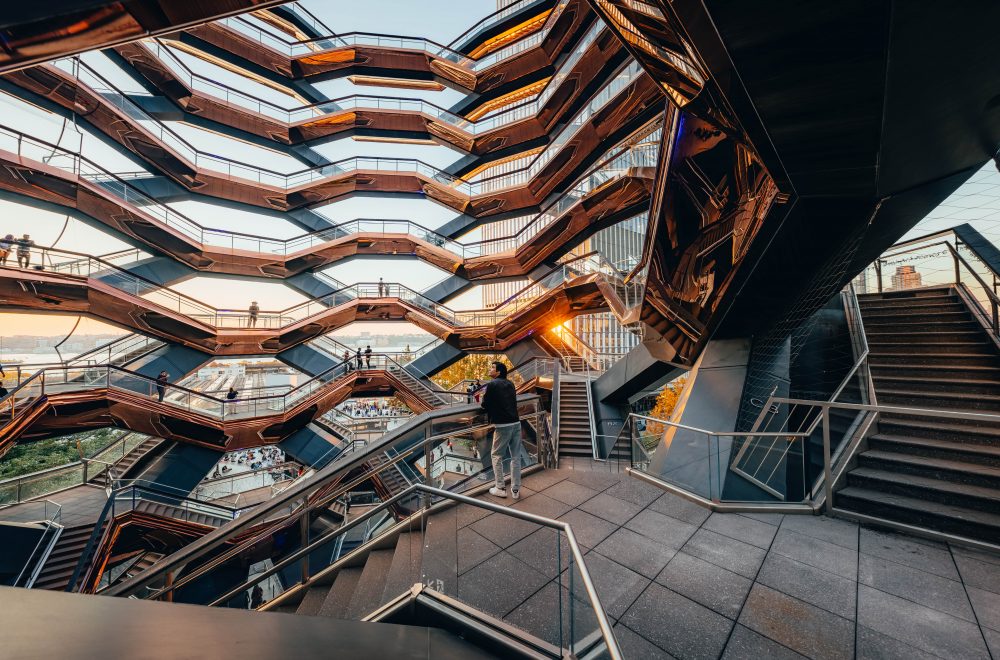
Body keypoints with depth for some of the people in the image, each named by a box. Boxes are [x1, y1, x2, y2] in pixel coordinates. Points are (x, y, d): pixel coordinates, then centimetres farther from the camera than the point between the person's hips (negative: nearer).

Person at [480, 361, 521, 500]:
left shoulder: (491, 385, -7)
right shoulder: (510, 384, 11)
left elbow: (484, 405, -4)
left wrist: (484, 397, 17)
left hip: (503, 426, -5)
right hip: (516, 423, 6)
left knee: (496, 456, 12)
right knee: (516, 457, 12)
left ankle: (500, 489, 17)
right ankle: (516, 490, 18)